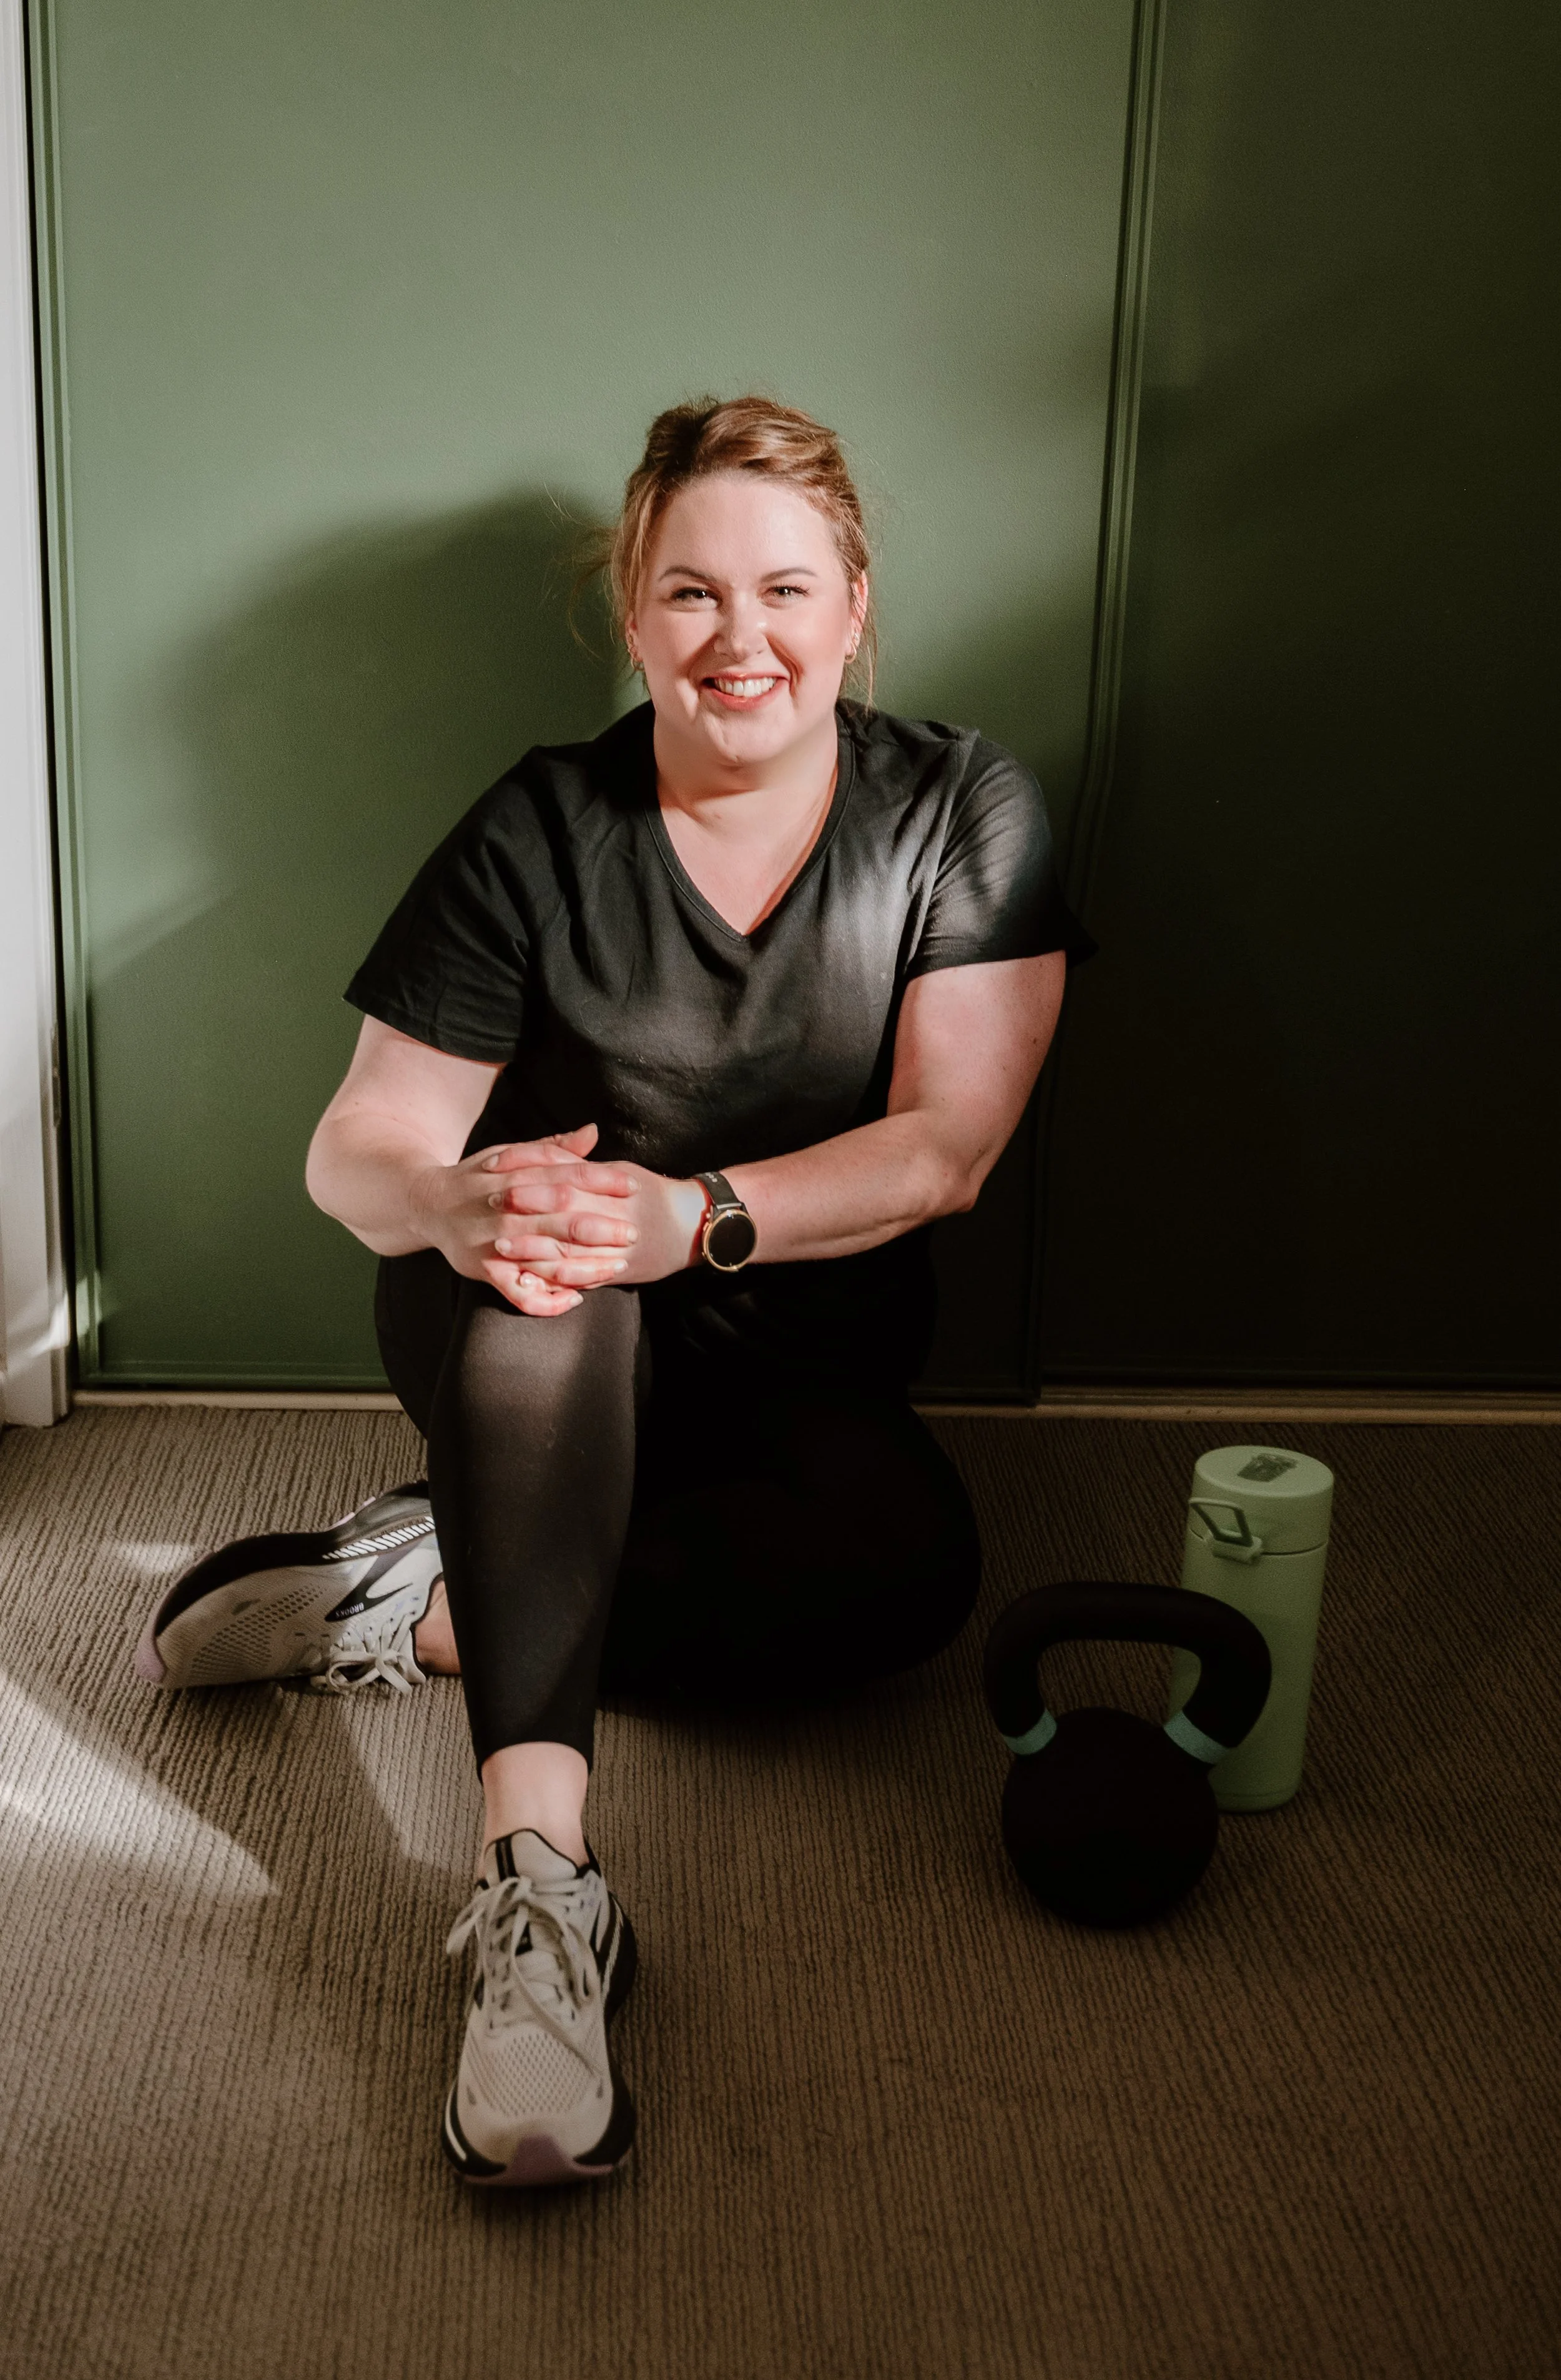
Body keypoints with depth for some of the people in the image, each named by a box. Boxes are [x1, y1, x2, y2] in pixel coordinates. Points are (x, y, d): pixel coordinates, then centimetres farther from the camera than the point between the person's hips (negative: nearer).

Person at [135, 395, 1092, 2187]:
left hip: (793, 1359, 2)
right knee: (535, 1253, -37)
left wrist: (694, 1217, -32)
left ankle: (416, 1597, -20)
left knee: (911, 1560, -31)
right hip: (530, 1360, -1)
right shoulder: (539, 834, -8)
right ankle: (538, 1884, -45)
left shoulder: (964, 815, -6)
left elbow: (944, 1150, -15)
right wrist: (454, 1202, -37)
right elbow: (356, 1147, -11)